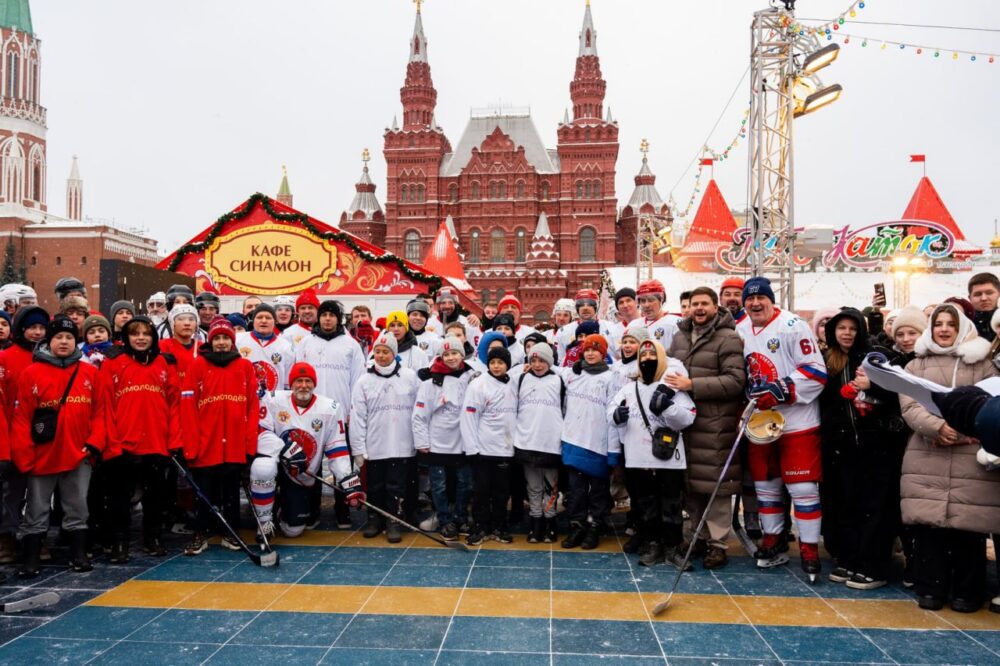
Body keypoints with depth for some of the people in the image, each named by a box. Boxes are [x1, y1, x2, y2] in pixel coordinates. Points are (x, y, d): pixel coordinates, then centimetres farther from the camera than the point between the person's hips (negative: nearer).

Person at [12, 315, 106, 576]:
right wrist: (24, 455, -8)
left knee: (78, 509, 10)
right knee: (37, 512, 9)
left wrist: (95, 442, -7)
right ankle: (31, 560, 21)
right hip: (42, 455, -1)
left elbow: (99, 412, 3)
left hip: (79, 455, 1)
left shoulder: (90, 373, 3)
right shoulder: (31, 373, -2)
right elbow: (21, 418, -4)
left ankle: (79, 555, 22)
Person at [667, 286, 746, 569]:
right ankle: (697, 537, 24)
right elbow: (668, 366, 28)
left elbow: (735, 381, -14)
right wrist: (670, 382, 5)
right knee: (690, 481, 11)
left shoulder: (728, 338, -5)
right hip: (684, 419, 6)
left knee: (716, 483, -2)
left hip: (716, 424, -6)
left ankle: (717, 543, 11)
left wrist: (692, 385, -18)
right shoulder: (680, 336, 15)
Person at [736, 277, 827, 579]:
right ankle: (774, 541, 27)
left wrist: (781, 390, -23)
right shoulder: (739, 331, 8)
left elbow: (816, 372, -15)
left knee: (802, 485, -3)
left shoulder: (792, 326, -12)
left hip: (796, 421, -6)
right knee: (764, 483, 13)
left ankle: (809, 549, 9)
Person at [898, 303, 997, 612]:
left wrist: (968, 428, -13)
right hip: (926, 457, 1)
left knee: (969, 523, -1)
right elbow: (909, 405, 3)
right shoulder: (917, 364, 15)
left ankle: (967, 591, 14)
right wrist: (936, 427, -15)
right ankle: (931, 588, 12)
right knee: (927, 521, 0)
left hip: (971, 457, -1)